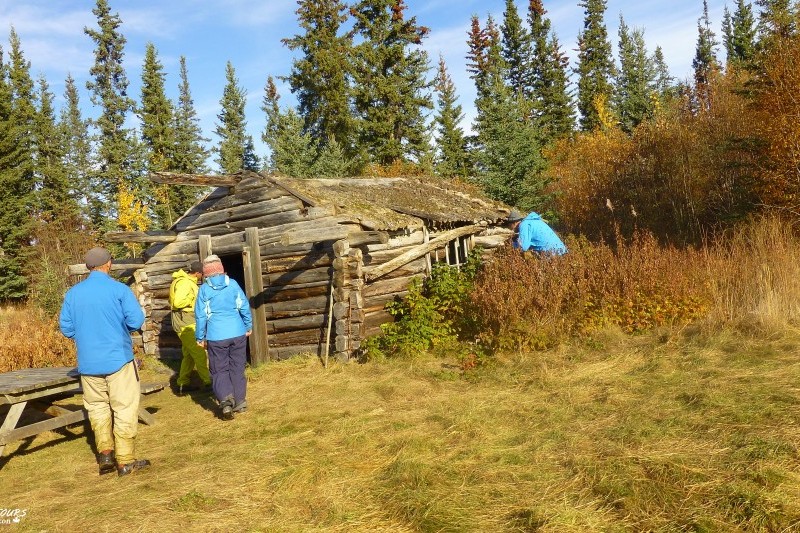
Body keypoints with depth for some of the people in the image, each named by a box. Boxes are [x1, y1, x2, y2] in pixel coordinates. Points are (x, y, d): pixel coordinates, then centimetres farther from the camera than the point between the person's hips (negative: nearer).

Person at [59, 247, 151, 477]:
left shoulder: (73, 293, 2)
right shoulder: (119, 289, -10)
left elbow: (66, 327, 5)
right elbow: (136, 320, -16)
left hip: (88, 362, 4)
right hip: (118, 359, -4)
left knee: (97, 407, 19)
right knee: (124, 409, 4)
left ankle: (105, 454, 16)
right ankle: (126, 461, 9)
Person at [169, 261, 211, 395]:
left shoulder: (189, 282, 14)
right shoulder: (183, 283, -18)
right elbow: (177, 302, -29)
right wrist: (192, 298, -16)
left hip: (190, 323, 10)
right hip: (186, 324, -10)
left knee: (189, 355, 14)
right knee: (199, 353, -8)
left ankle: (183, 384, 20)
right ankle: (208, 382, -4)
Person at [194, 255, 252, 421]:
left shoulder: (204, 289, -4)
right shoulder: (233, 284, 0)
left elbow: (201, 315, -1)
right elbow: (244, 306, 2)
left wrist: (200, 337, 7)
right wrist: (248, 326, 15)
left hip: (216, 337, -2)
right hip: (238, 333, 2)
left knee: (219, 370, 7)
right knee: (237, 368, 13)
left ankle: (226, 399, -12)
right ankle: (240, 402, 16)